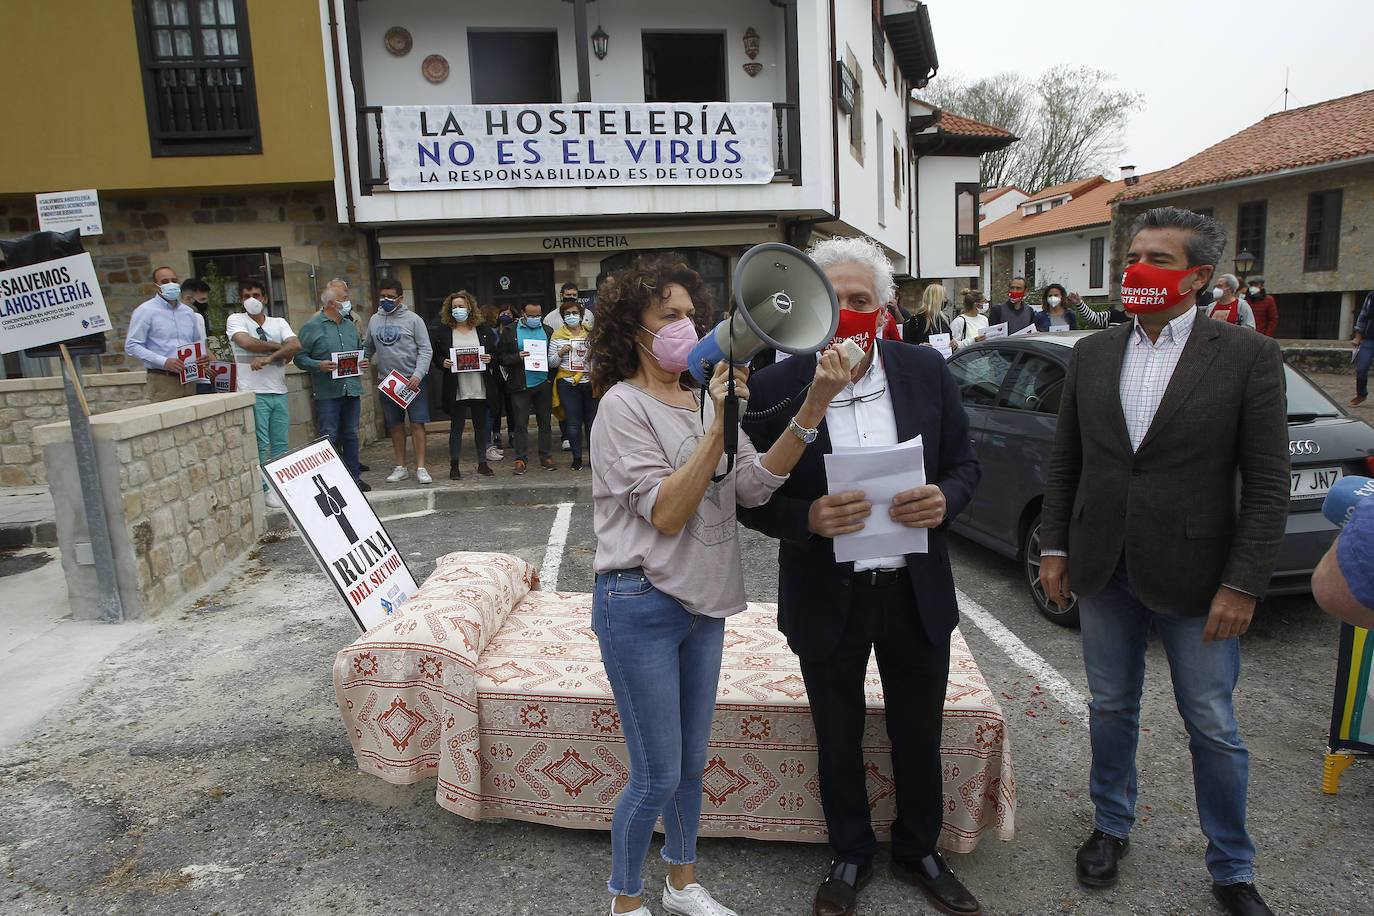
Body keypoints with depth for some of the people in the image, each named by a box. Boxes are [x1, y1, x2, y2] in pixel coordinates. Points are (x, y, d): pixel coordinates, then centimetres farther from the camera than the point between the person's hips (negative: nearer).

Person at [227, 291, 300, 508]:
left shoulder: (279, 323, 14)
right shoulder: (236, 320, 5)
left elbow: (296, 345, -4)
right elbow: (246, 342, -15)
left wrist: (268, 358, -16)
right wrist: (279, 347, -5)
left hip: (279, 392, 4)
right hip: (253, 392, -4)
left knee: (281, 443, 7)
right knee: (259, 444, -4)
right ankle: (266, 490, 3)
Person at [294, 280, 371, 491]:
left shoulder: (350, 326, 15)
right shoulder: (312, 327, -3)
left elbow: (361, 349, 25)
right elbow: (299, 357, -5)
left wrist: (364, 362, 4)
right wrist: (319, 365, -20)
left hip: (351, 389, 5)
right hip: (328, 393, -5)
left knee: (351, 434, 11)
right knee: (329, 437, -2)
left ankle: (354, 476, 19)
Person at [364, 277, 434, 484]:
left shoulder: (413, 319, -2)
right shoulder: (374, 320, 11)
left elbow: (425, 350, -6)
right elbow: (367, 348, 20)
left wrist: (418, 374, -18)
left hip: (412, 380, -4)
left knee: (417, 424, -4)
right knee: (395, 426, 9)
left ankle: (421, 467, 1)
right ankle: (401, 467, 18)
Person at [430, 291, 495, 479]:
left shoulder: (484, 331, 7)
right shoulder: (442, 332, 3)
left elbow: (496, 353, 13)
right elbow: (434, 356, 8)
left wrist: (490, 359, -8)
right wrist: (443, 363, -12)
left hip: (480, 388, 1)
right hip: (456, 389, -1)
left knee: (481, 425, 9)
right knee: (456, 426, 2)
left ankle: (482, 462, 19)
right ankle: (454, 465, 12)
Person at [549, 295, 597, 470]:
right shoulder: (557, 336, 6)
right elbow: (551, 363, 5)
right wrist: (561, 352, -13)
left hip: (590, 382, 1)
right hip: (568, 384, -1)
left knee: (592, 420, 4)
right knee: (574, 422, 0)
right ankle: (577, 457, 10)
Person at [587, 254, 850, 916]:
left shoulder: (704, 398, 8)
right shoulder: (624, 406, -12)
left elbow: (754, 486, -5)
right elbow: (666, 512, -20)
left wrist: (812, 408, -15)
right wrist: (720, 424, -24)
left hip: (703, 604, 7)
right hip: (641, 606, -7)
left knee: (691, 763, 20)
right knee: (657, 777, 4)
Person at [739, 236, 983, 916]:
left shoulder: (927, 371, -4)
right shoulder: (775, 388, -12)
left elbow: (963, 463, 5)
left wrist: (944, 498, -18)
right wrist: (807, 518, -26)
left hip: (917, 593, 2)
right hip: (827, 598, -2)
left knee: (920, 735, 20)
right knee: (838, 741, 18)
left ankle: (918, 853, 46)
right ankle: (851, 857, 43)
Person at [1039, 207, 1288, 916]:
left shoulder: (1247, 356, -6)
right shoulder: (1092, 353, 4)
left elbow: (1267, 484, -7)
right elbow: (1065, 459, 9)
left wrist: (1242, 584, -11)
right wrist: (1055, 547, 5)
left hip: (1194, 577, -3)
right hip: (1103, 569, 3)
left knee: (1214, 729, 10)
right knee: (1111, 709, 17)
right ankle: (1112, 827, 39)